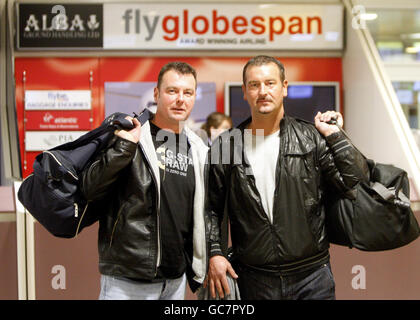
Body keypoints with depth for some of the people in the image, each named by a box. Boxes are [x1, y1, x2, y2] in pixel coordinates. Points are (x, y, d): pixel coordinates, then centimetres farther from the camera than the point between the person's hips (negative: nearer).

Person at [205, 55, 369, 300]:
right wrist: (214, 252, -2)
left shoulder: (312, 139, -1)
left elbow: (359, 185, -7)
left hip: (312, 274, -1)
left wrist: (334, 135, -9)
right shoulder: (225, 147, 3)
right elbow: (211, 208, 9)